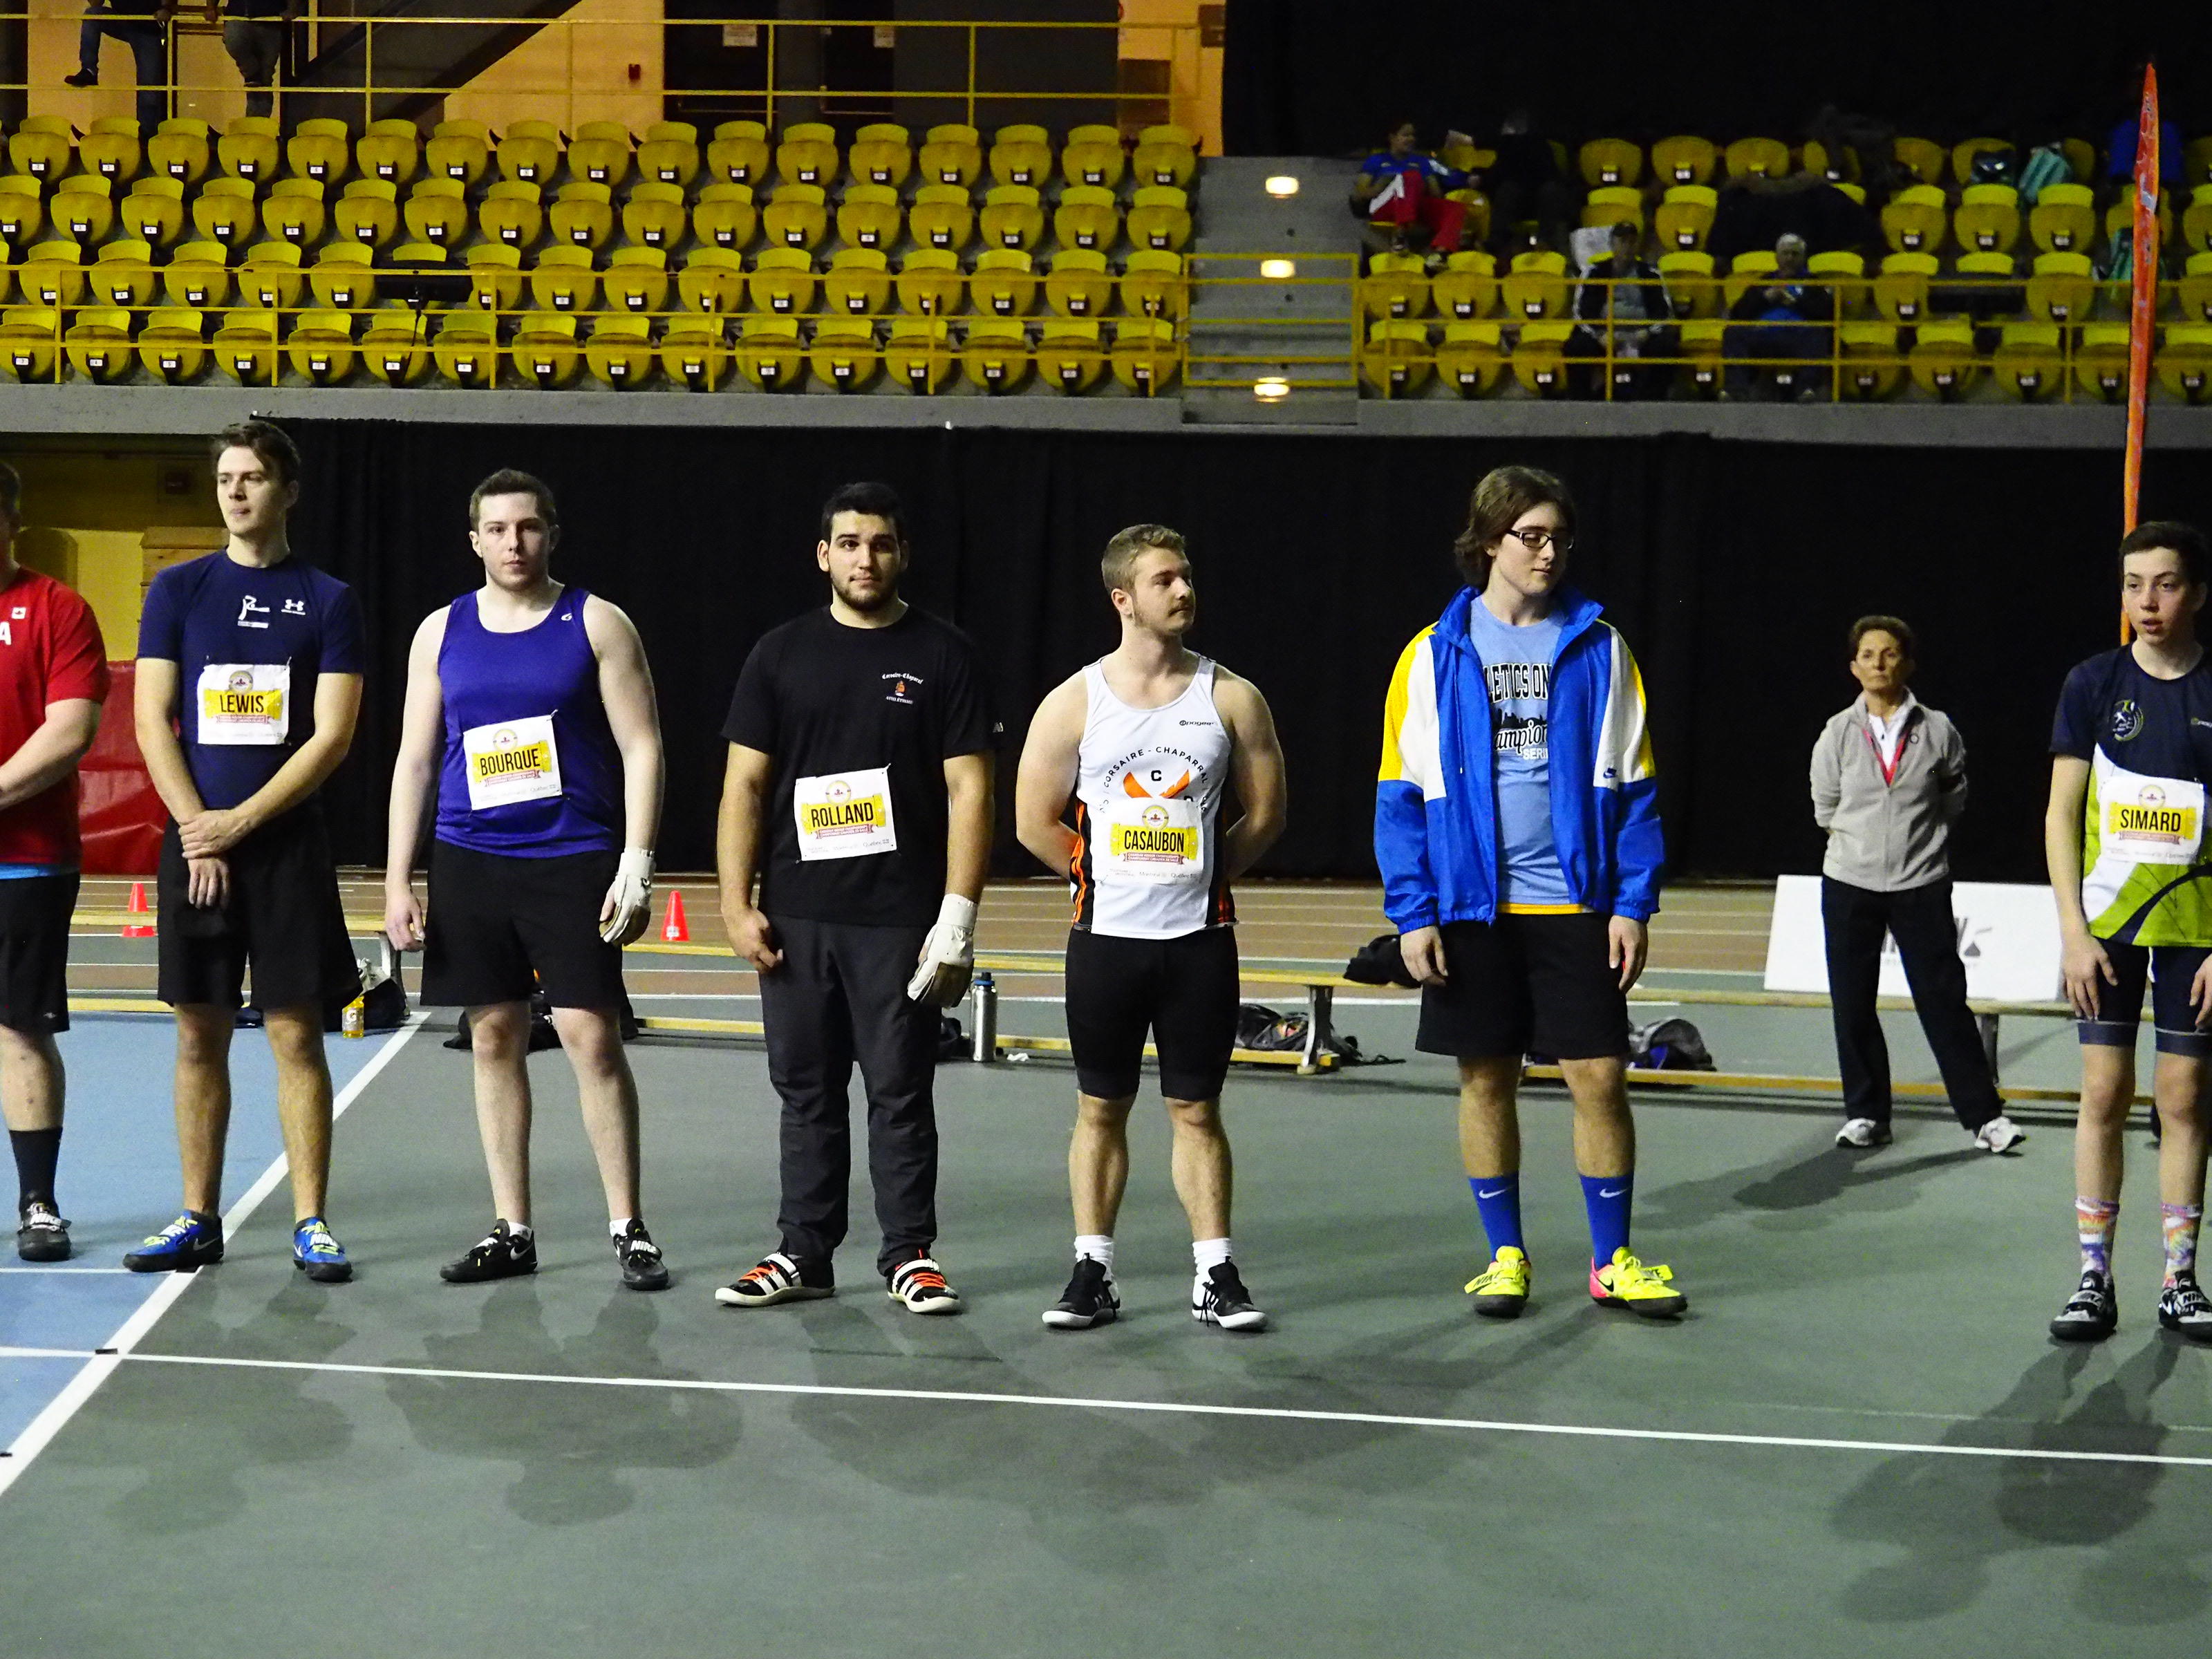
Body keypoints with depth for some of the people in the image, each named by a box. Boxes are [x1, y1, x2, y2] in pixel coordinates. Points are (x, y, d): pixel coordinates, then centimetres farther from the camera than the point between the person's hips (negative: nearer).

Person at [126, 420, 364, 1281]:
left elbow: (331, 735, -4)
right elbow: (152, 720, 2)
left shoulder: (328, 600, 2)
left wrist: (241, 821, -11)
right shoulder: (178, 589, 7)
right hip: (195, 840, 2)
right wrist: (199, 831, -8)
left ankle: (310, 1223, 5)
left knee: (296, 1032, -1)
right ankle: (198, 1220, 14)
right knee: (200, 1035, 6)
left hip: (287, 843, -2)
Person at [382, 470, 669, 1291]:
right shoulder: (441, 632, 9)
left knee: (591, 1036, -6)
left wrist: (636, 863, -12)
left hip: (575, 862, -3)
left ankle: (628, 1228, 4)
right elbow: (414, 760, 11)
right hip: (470, 862, 3)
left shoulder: (596, 623, 0)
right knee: (494, 1038, 7)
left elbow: (641, 747, -3)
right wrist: (398, 880, 4)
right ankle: (511, 1231, 17)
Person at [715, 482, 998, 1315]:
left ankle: (910, 1255, 14)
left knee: (901, 1090, 4)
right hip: (796, 918, 3)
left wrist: (959, 917, -9)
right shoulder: (781, 654, 7)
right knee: (806, 1090, 10)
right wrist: (737, 905, -1)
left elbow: (968, 788, -3)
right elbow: (744, 785, 7)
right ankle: (804, 1253, 19)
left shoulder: (943, 656, 0)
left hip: (901, 923, -2)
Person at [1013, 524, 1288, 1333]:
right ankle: (1092, 1273, 15)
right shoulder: (1073, 702, -2)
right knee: (1100, 1108, 8)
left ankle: (1216, 1276, 11)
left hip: (1199, 939, 0)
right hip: (1106, 936, 0)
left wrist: (1199, 870, 4)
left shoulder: (1232, 698, 0)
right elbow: (1035, 821, 4)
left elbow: (1264, 813, 7)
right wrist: (1107, 873, 6)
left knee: (1196, 1109, 5)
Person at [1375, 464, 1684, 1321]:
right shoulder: (1434, 654, 1)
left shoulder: (1598, 648, 2)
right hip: (1472, 907, 0)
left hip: (1577, 904, 0)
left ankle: (1613, 1261, 14)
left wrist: (1633, 904, -4)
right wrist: (1412, 914, -5)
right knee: (1485, 1079, 7)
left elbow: (1632, 788, 3)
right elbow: (1401, 792, 1)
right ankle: (1505, 1254, 21)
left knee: (1599, 1077, 1)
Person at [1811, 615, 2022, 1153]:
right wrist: (1862, 843, 11)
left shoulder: (1937, 731, -2)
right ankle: (1865, 1114, 15)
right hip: (1849, 886, 2)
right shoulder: (1838, 734, 1)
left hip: (1922, 886, -1)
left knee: (1944, 999, -2)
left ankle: (1983, 1115, 3)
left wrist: (1918, 839, 10)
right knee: (1852, 1004, 4)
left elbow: (1955, 798, 11)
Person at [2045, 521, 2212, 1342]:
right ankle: (2094, 1279, 7)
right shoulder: (2094, 683, 0)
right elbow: (2061, 813, 1)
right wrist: (2073, 931, -5)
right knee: (2103, 1094, 1)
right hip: (2108, 924, 0)